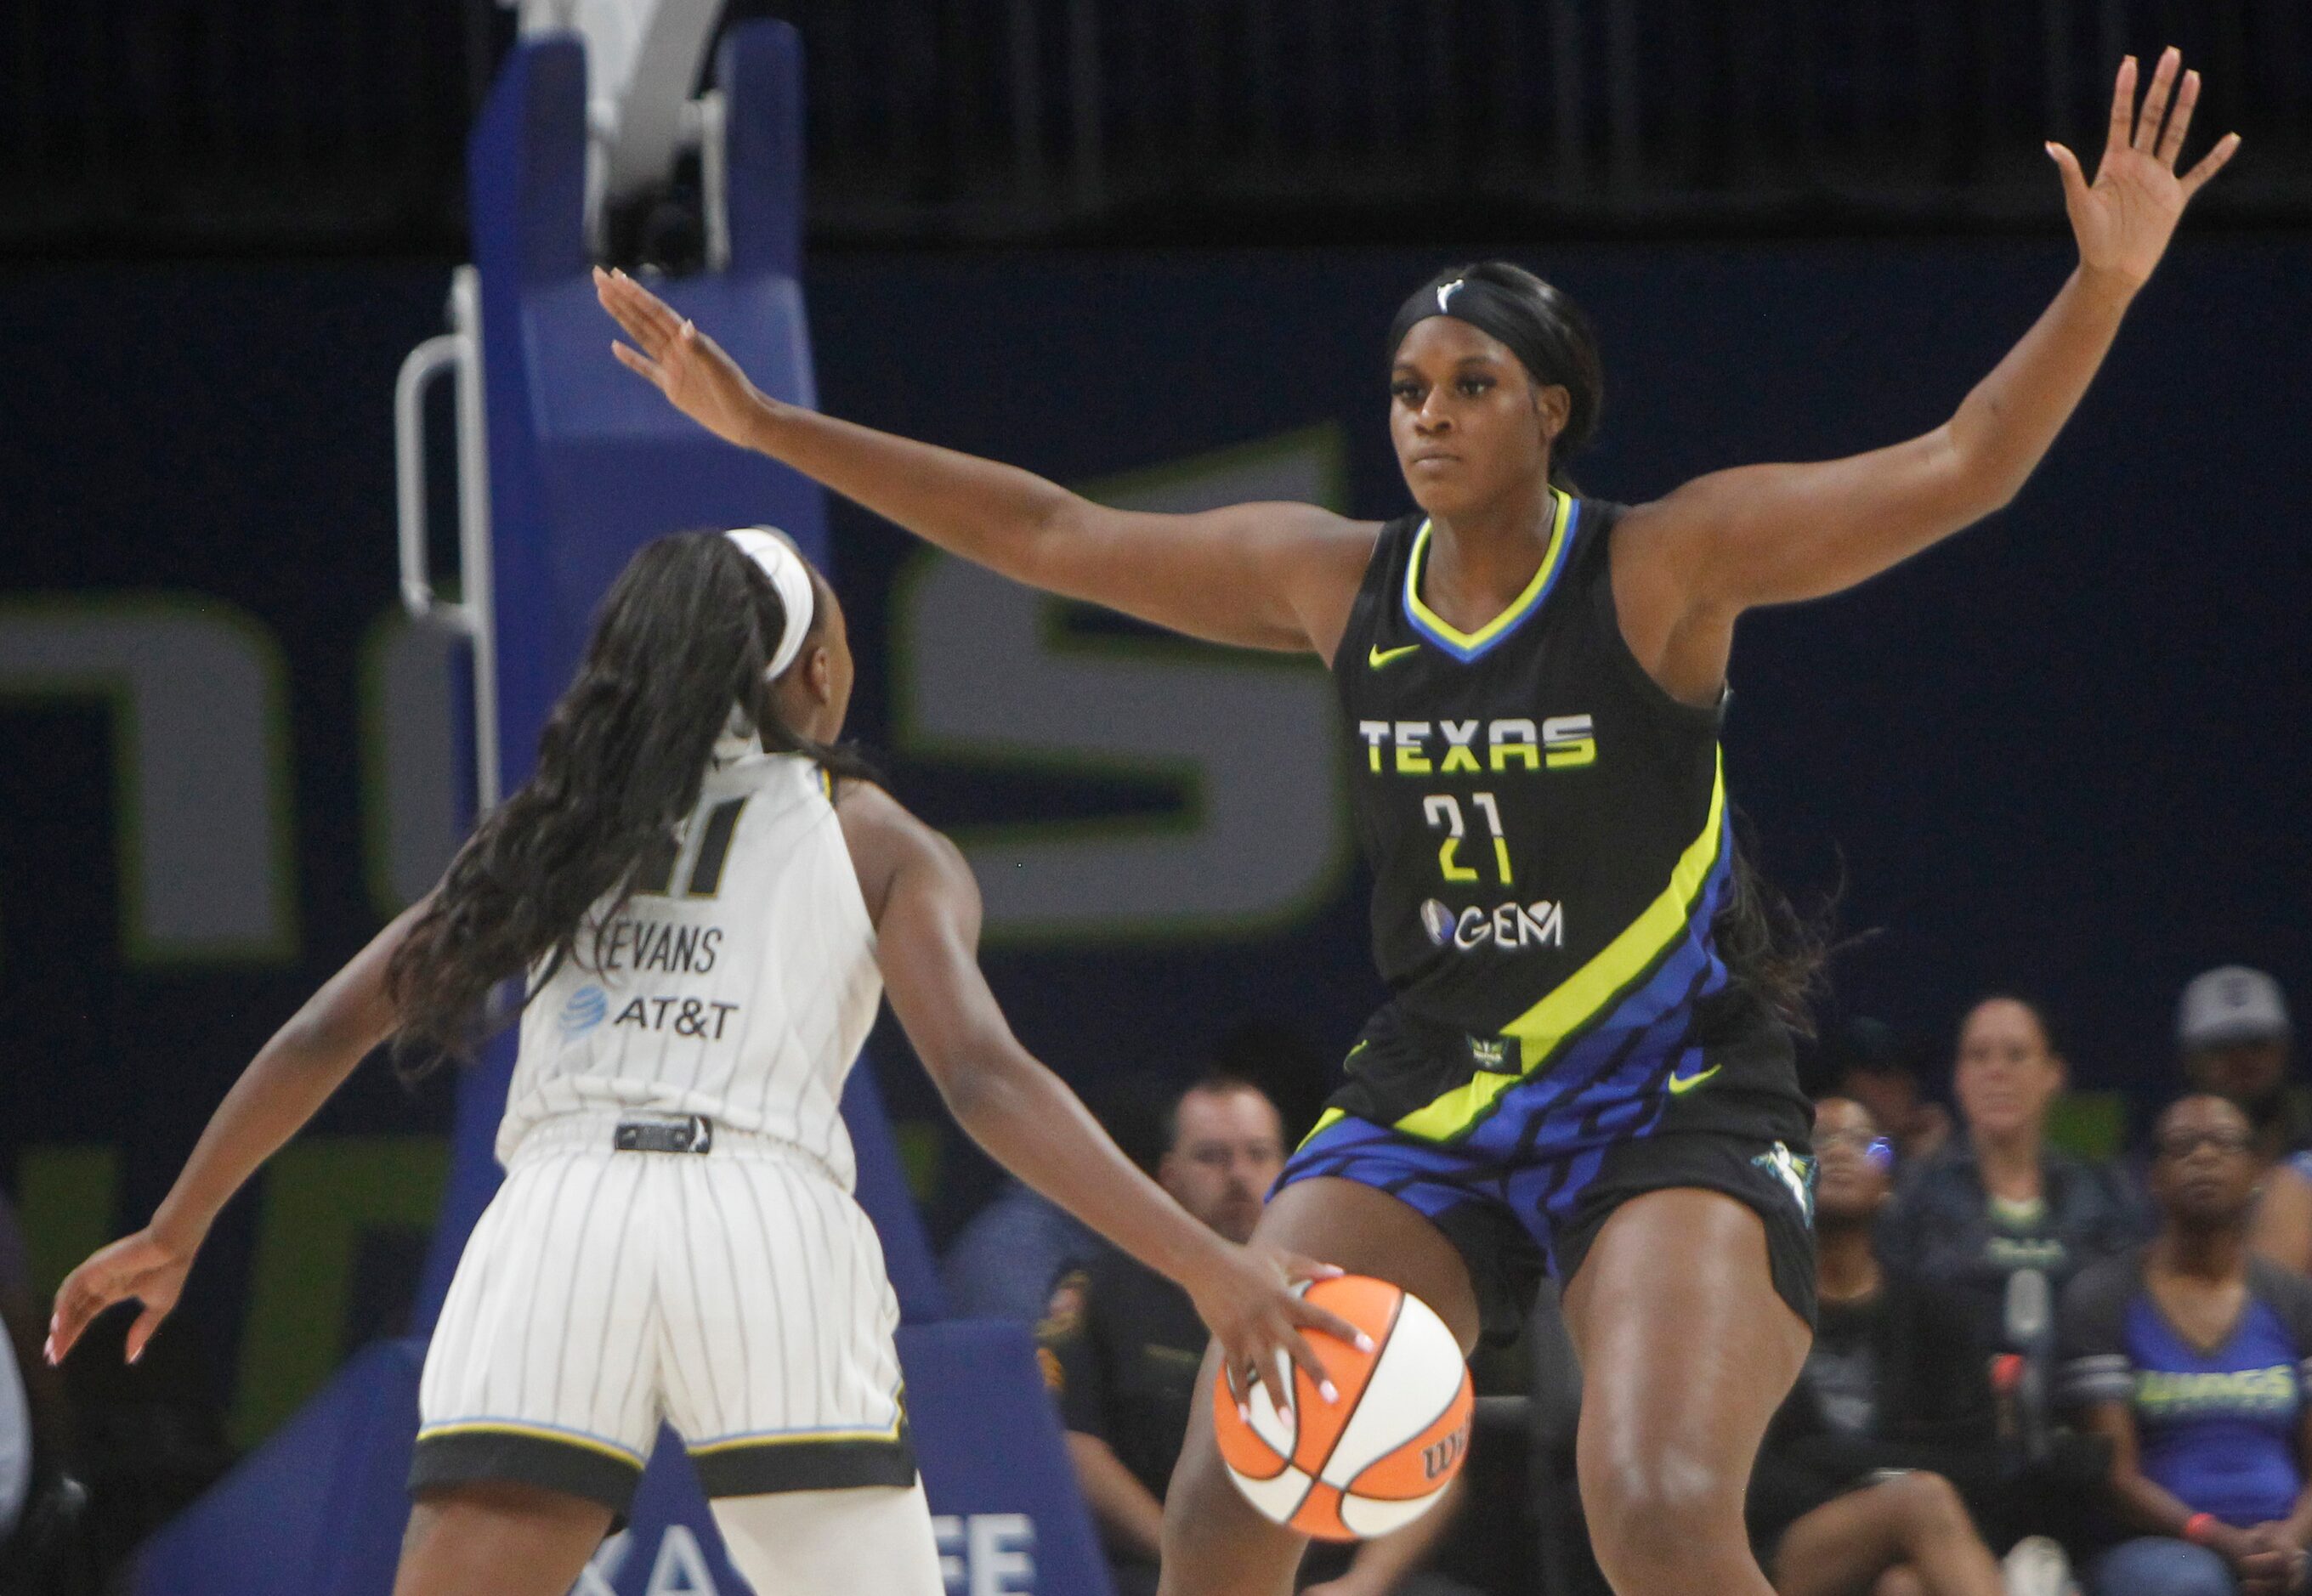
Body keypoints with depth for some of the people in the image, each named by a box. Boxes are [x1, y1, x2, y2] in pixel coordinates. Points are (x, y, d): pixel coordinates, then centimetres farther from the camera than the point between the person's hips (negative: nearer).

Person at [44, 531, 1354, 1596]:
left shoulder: (561, 824, 24)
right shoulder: (879, 843, 15)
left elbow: (327, 1035, 23)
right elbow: (986, 1080, -1)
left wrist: (174, 1236, 34)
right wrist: (1203, 1264, -6)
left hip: (554, 1221, 2)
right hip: (769, 1220, -2)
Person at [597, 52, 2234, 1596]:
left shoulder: (1663, 567, -10)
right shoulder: (1334, 581, 3)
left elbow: (1955, 472, -18)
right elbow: (1052, 534, 11)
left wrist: (2104, 285, -33)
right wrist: (767, 426, 10)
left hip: (1673, 1112, -5)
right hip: (1427, 1105, 5)